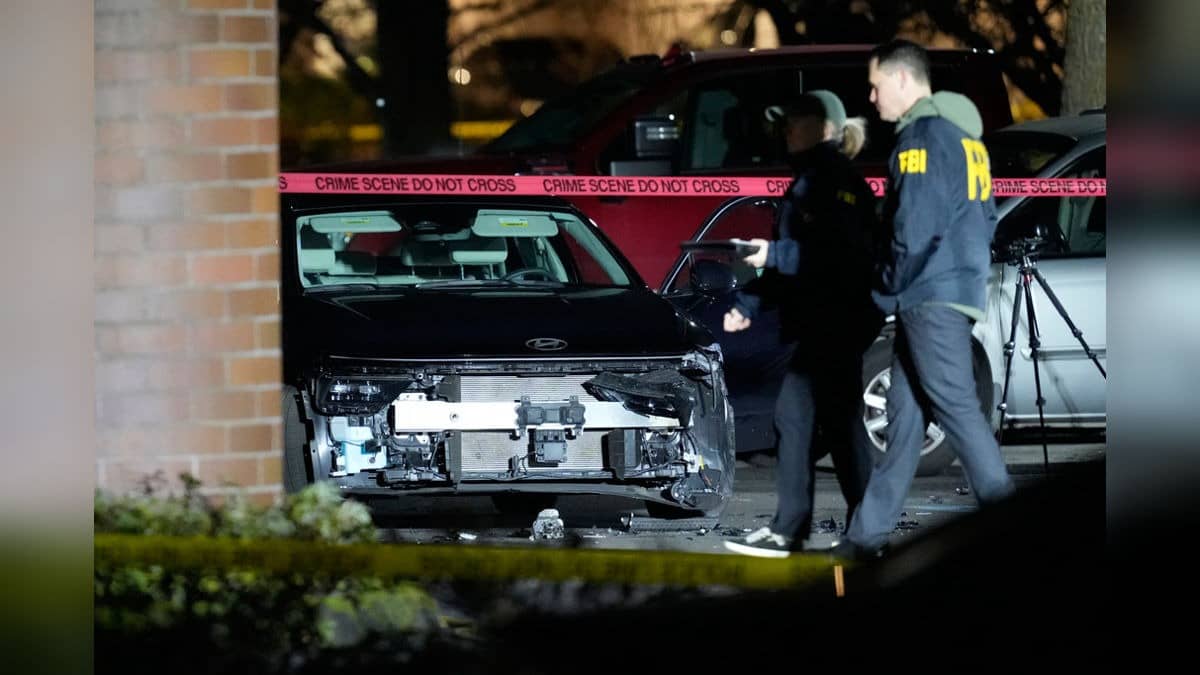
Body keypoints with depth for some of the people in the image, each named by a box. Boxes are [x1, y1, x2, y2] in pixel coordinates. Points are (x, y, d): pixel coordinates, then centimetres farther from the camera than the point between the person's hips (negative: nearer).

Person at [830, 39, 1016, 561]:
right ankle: (868, 534, 11)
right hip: (962, 287, 10)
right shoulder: (964, 136, 19)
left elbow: (916, 227, -17)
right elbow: (984, 217, 22)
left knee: (956, 408, -10)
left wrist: (886, 291, -5)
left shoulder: (922, 136, -11)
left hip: (930, 296, -10)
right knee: (904, 414, 9)